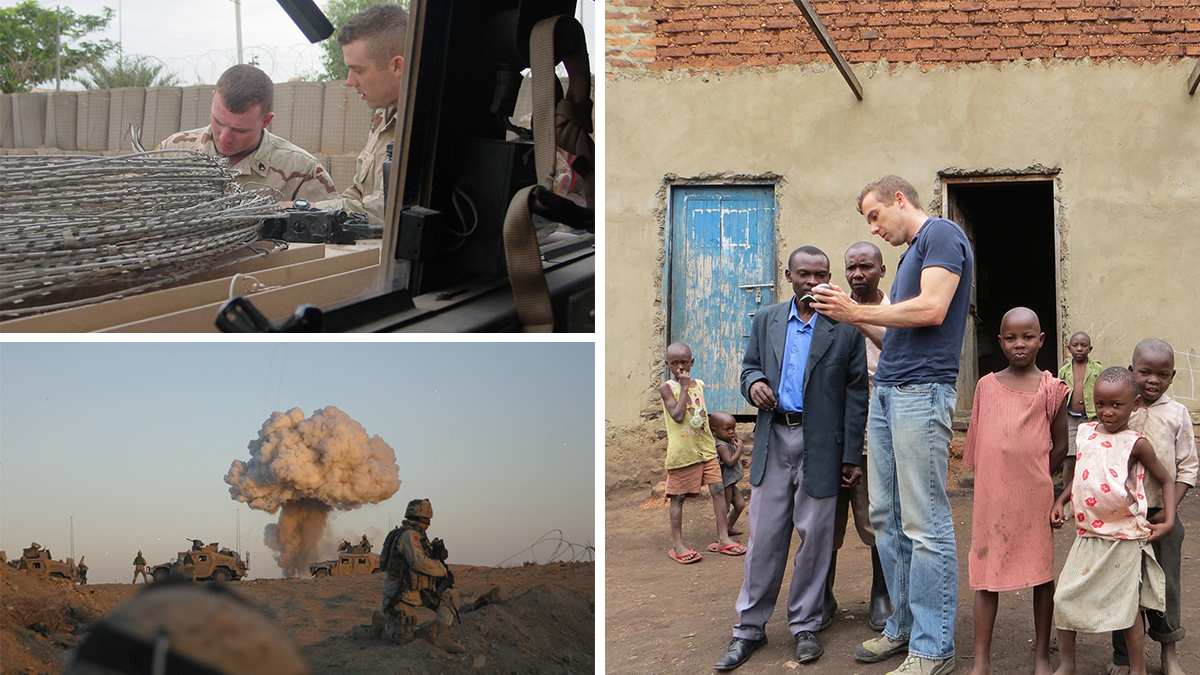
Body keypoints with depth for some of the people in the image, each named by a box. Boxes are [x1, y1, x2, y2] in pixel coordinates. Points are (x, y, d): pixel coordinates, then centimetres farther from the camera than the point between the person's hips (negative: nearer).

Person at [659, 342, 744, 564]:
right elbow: (678, 415, -19)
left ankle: (723, 539, 9)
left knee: (718, 489, 1)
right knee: (677, 497, 1)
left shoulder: (699, 385, 12)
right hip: (682, 452, -5)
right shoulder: (666, 387, -6)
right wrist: (684, 388, -15)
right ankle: (677, 546, 9)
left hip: (706, 448, 5)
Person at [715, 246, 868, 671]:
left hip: (820, 444, -2)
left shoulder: (845, 328, -1)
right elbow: (750, 366, 20)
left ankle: (805, 626, 18)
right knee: (764, 536, 4)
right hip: (773, 440, 2)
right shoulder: (766, 320, 11)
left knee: (814, 536, 4)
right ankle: (749, 628, 13)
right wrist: (754, 383, -6)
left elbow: (856, 394, -1)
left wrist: (852, 456, -5)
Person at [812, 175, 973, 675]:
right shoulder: (911, 252, 23)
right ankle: (904, 627, 20)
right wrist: (852, 317, 12)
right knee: (886, 517, 11)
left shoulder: (942, 234, -5)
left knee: (925, 525, -7)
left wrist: (858, 312, -10)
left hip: (922, 390, -10)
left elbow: (932, 309, -17)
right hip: (887, 390, 10)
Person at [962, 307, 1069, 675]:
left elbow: (1060, 445, 6)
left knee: (1042, 573, 7)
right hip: (991, 496, 2)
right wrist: (996, 479, 7)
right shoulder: (986, 386, 6)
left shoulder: (1051, 388, -1)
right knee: (985, 574, 4)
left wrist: (1035, 479, 3)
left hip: (1035, 496, -2)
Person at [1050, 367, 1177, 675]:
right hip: (1088, 535, 5)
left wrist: (1168, 521, -7)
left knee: (1126, 604, 4)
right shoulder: (1085, 432, 5)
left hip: (1124, 539, -5)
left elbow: (1166, 481, 1)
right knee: (1065, 598, 4)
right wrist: (1060, 501, 8)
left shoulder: (1135, 444, -9)